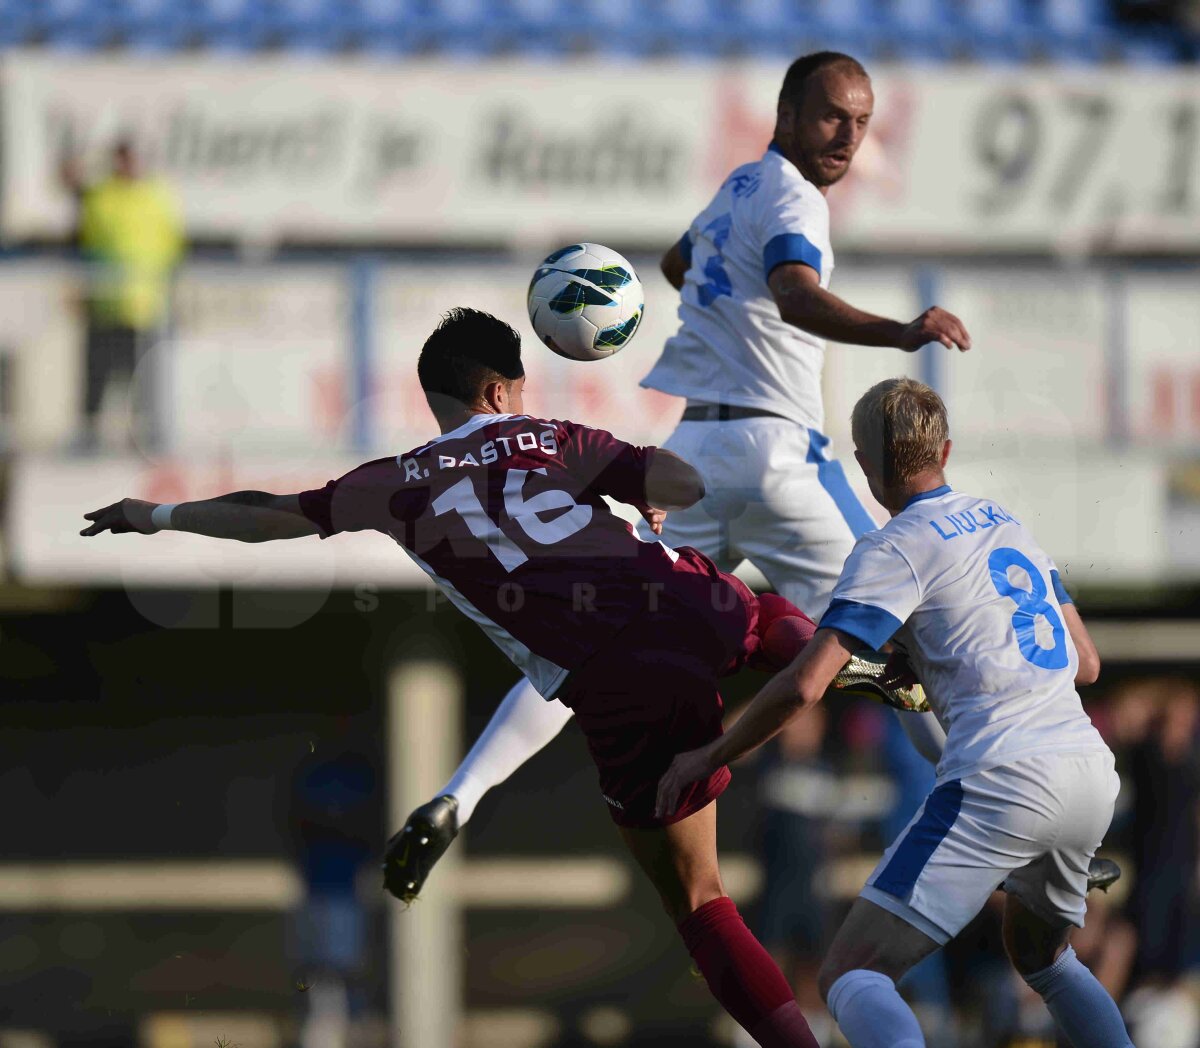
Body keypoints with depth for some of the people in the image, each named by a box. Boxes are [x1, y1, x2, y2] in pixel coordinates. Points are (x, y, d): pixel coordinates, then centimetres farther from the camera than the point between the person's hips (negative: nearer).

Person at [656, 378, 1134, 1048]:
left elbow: (803, 688, -9)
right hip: (1093, 774, 7)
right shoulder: (1009, 522, 20)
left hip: (1003, 780, -7)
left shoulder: (895, 550, -1)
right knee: (1041, 956, 33)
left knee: (851, 976, -9)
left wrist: (709, 758, 5)